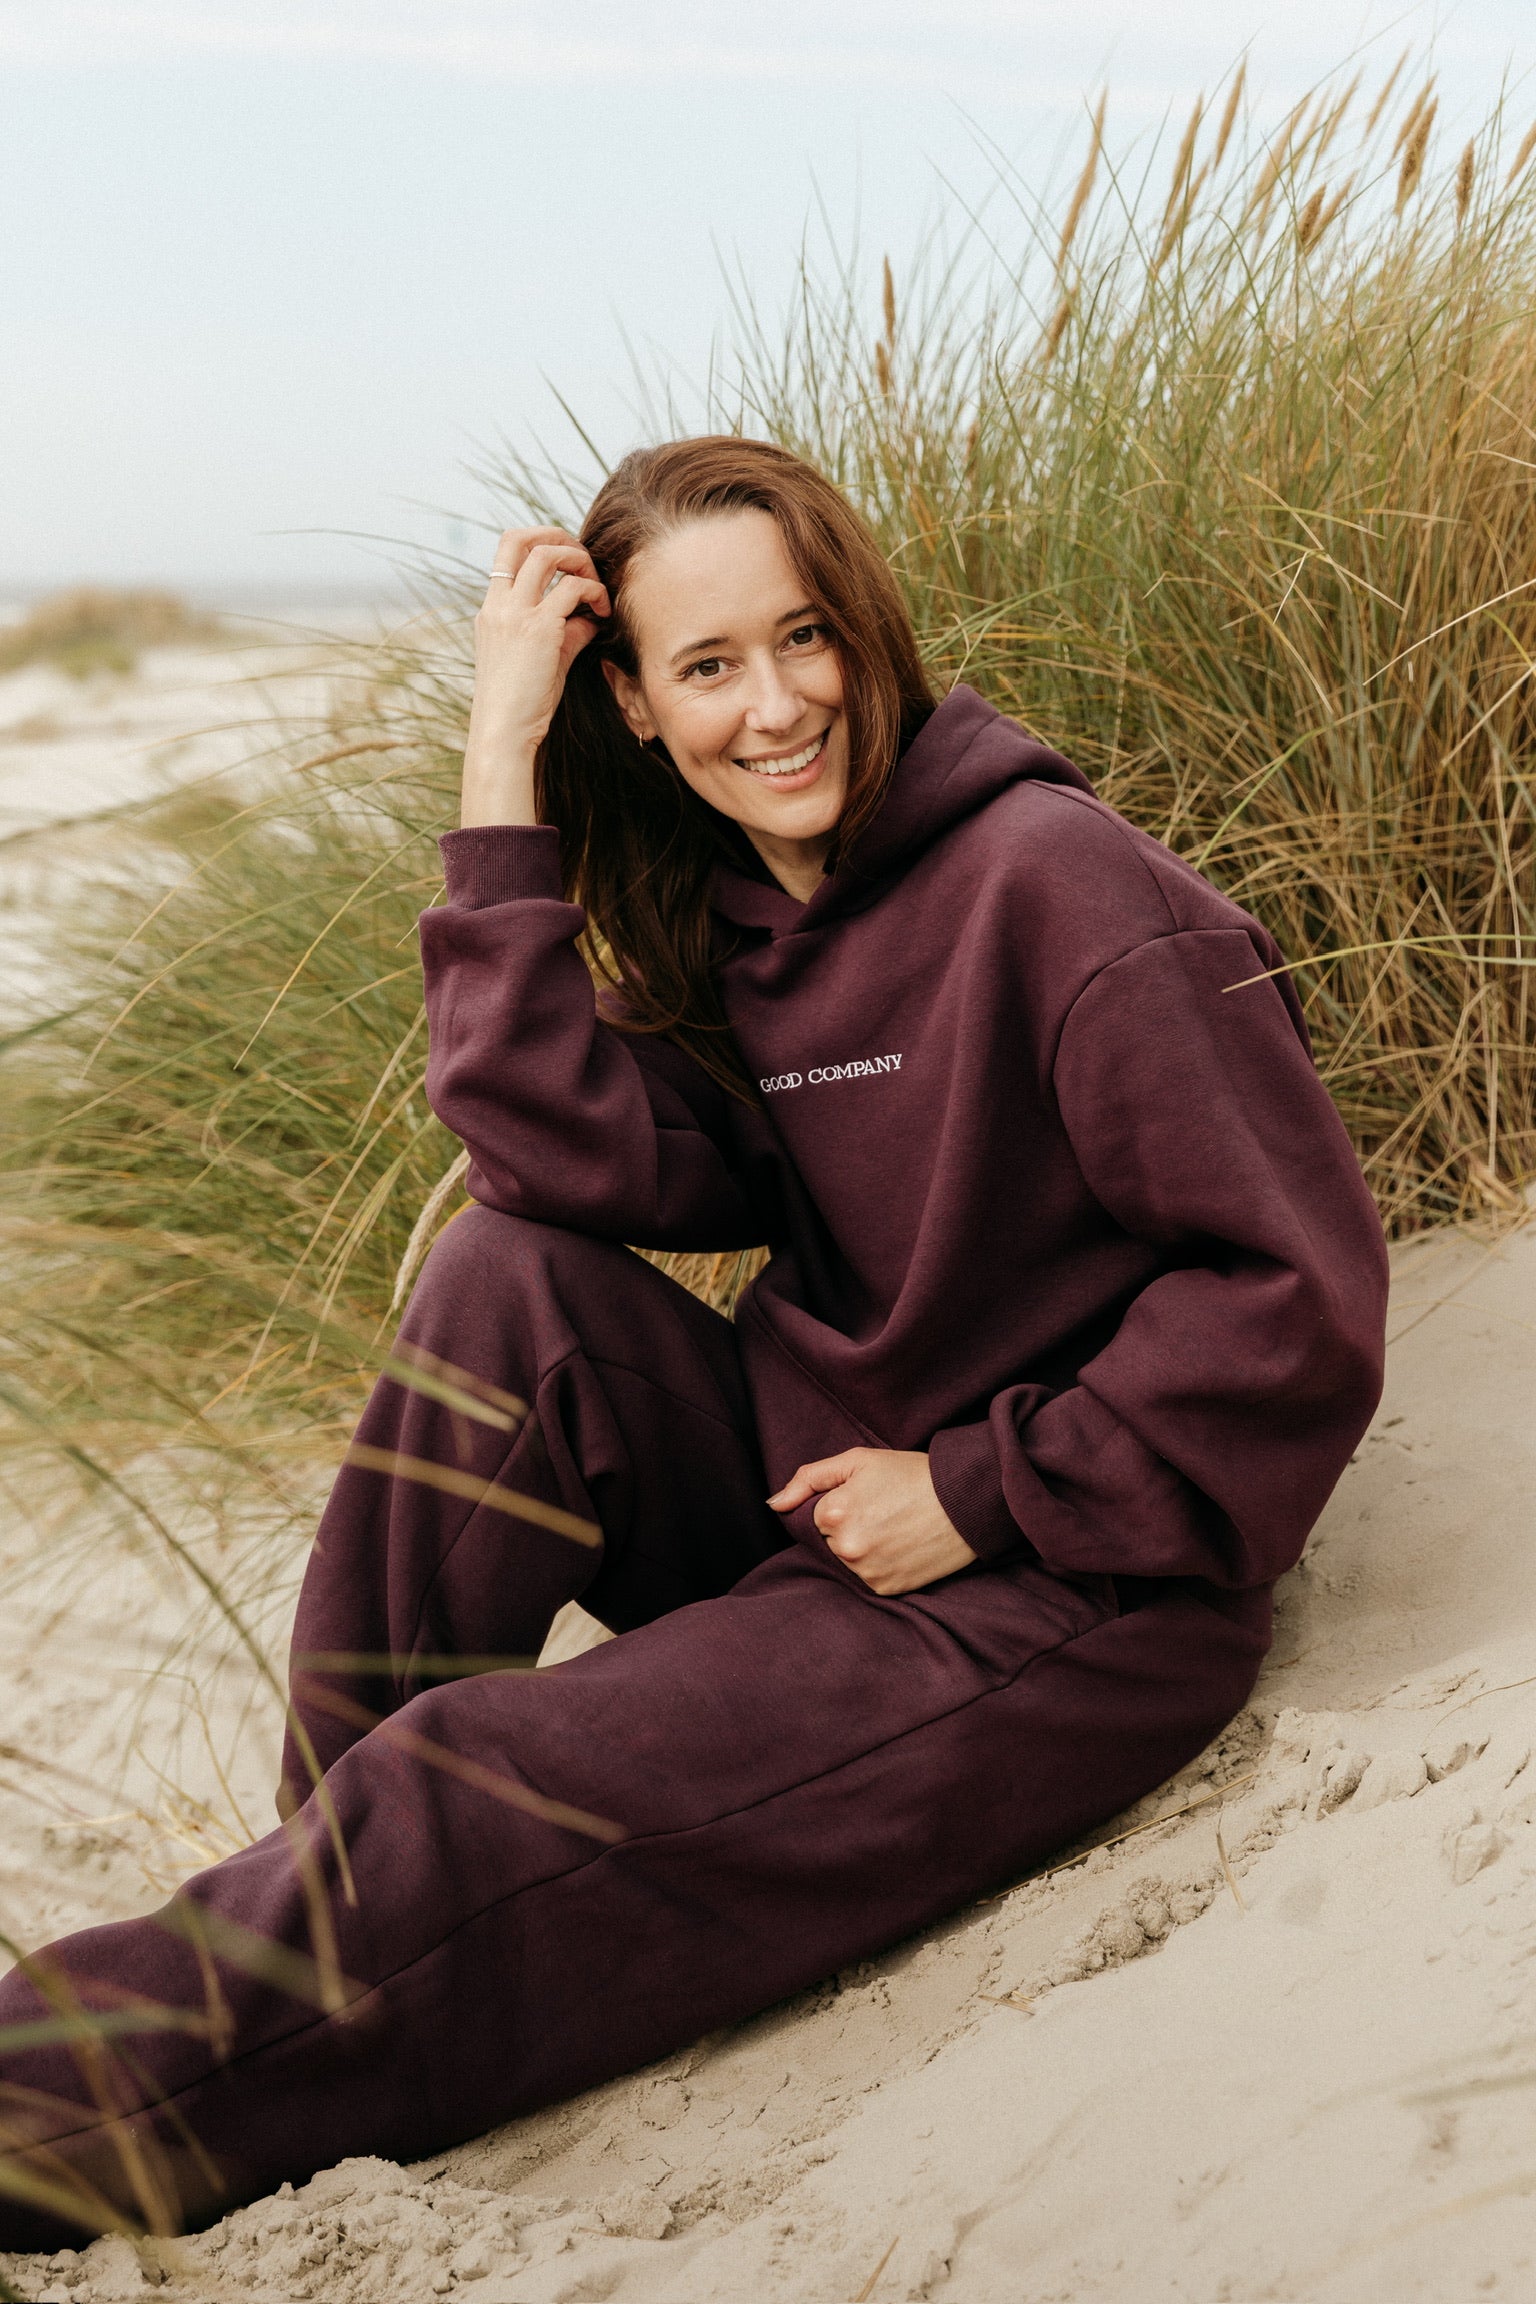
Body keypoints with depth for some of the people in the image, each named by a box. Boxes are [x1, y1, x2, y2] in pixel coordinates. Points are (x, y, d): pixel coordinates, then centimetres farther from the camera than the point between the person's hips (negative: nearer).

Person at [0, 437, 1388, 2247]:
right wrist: (502, 770, -12)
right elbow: (586, 1163, -12)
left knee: (488, 1804, -20)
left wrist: (978, 1489, -16)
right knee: (511, 1281, -17)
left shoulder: (1046, 880, -16)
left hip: (1068, 1578, -7)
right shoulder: (721, 911, 7)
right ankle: (339, 1858, -8)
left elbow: (1302, 1292, -18)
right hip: (808, 1477, 7)